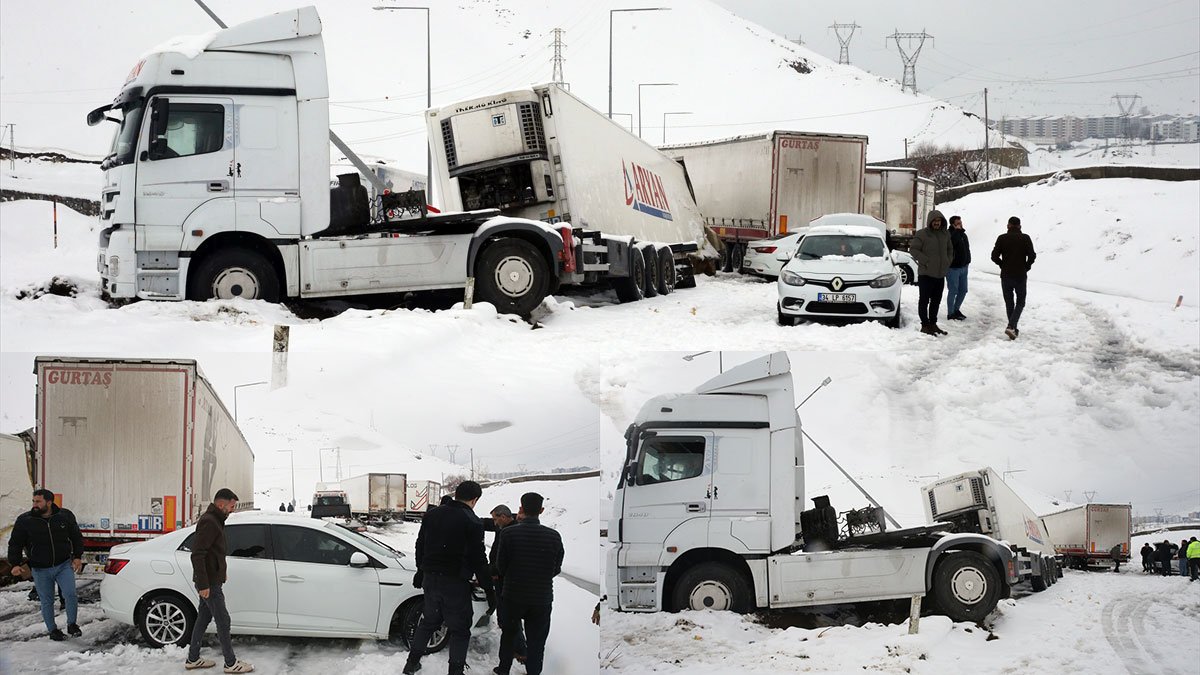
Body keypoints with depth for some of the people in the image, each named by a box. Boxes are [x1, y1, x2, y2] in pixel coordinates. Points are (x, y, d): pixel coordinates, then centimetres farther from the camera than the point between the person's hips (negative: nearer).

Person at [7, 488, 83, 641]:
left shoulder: (65, 516, -2)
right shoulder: (24, 521, -6)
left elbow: (77, 537, 11)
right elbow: (15, 544, 1)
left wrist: (77, 557, 3)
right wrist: (15, 564, -9)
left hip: (64, 565, 0)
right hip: (41, 570, 0)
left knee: (70, 595, -11)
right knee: (47, 602, 5)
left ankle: (72, 624, 9)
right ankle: (52, 630, 21)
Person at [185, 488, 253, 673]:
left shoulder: (213, 520, 14)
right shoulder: (209, 522, -20)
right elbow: (197, 555, -25)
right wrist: (203, 584, -26)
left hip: (211, 581, 10)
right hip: (209, 582, -10)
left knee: (204, 618, 15)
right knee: (222, 620, -4)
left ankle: (193, 659, 23)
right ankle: (231, 663, 2)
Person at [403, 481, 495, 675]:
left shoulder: (432, 515, 6)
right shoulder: (472, 523, -13)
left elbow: (420, 545, 15)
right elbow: (478, 560, -12)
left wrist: (421, 571, 28)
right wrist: (489, 590, -6)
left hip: (430, 579, 6)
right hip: (456, 583, -6)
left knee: (428, 621, 21)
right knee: (459, 629, 5)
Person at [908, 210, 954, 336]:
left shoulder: (945, 234, 11)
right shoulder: (922, 234, -9)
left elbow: (950, 249, 25)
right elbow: (913, 249, -11)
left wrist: (948, 261, 9)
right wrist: (925, 261, -16)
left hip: (940, 274, 7)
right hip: (926, 273, -7)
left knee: (936, 301, 13)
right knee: (924, 300, -2)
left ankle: (933, 324, 23)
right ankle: (925, 325, 2)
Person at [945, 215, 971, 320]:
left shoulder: (963, 234, 12)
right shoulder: (949, 235, -14)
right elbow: (952, 242, -36)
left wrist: (967, 262, 17)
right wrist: (958, 230, -28)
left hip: (963, 267, 8)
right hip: (953, 268, -8)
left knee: (963, 290, 13)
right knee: (953, 291, -3)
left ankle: (956, 309, 29)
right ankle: (950, 313, 6)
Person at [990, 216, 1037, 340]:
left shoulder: (1002, 238, -2)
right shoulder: (1025, 238, -5)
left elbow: (994, 256, -7)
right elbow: (1032, 256, -13)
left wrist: (1003, 265, 10)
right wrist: (1026, 267, 5)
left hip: (1006, 276, 2)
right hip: (1020, 276, -1)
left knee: (1009, 303, 14)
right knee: (1020, 302, 8)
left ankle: (1013, 329, 17)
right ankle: (1011, 326, -12)